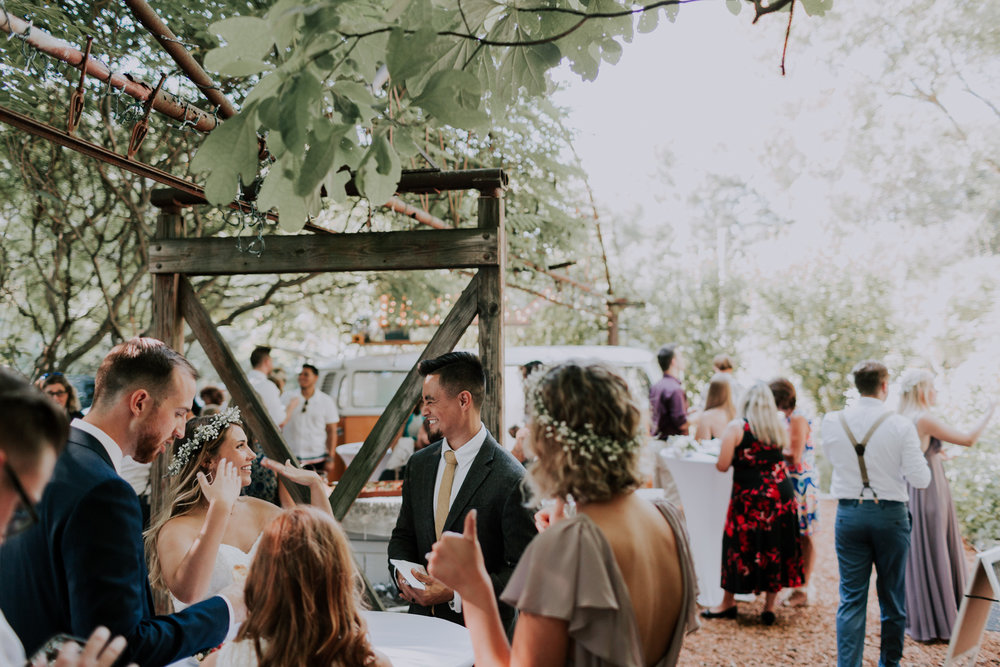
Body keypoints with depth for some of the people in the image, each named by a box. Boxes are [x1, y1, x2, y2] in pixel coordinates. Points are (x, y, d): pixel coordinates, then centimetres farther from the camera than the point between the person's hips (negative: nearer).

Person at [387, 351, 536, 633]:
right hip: (422, 618, 5)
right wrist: (402, 572, -2)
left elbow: (524, 570, -11)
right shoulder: (419, 464, 9)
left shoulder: (510, 479, -13)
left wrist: (454, 593, -16)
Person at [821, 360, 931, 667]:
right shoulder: (901, 426, -12)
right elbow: (920, 479, -9)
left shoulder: (831, 422, -3)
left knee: (851, 598, 5)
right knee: (892, 596, 14)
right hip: (890, 515, -1)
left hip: (848, 514, 2)